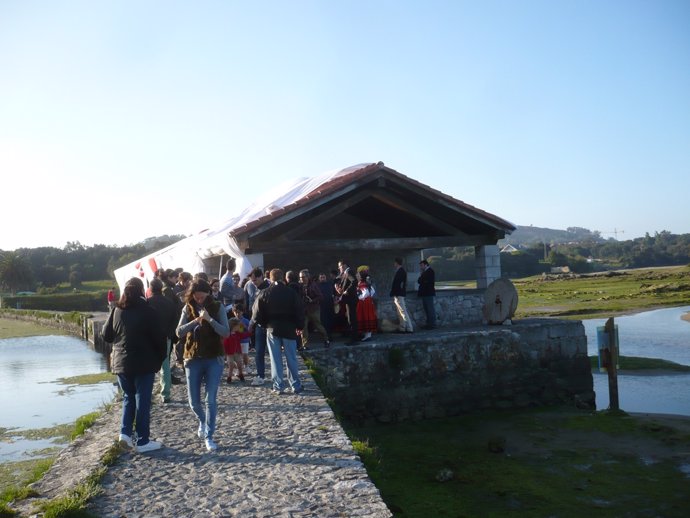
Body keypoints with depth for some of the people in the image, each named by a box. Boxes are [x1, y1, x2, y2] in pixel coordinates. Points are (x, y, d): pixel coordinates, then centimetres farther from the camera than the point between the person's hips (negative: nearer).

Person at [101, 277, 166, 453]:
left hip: (121, 363, 4)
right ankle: (142, 441, 7)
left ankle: (125, 432, 8)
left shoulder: (117, 310, 1)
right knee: (143, 400, 4)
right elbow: (159, 337, -10)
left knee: (128, 397, 21)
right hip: (144, 363, -4)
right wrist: (159, 359, 2)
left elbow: (106, 335, 8)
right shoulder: (146, 311, -10)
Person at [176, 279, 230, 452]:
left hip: (214, 359, -2)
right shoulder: (188, 309, 1)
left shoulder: (217, 307, -4)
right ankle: (202, 421, 38)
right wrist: (196, 321, -23)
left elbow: (226, 332, -12)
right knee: (194, 402, 8)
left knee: (211, 400, -4)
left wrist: (209, 319, -24)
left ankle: (209, 437, 5)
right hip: (193, 359, 2)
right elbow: (179, 332, -9)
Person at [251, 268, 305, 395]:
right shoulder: (291, 293, -4)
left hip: (272, 329, 0)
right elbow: (300, 312, -2)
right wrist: (299, 326, 10)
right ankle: (295, 385, 12)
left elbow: (256, 315, -5)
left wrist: (265, 324, 11)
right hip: (289, 329, 0)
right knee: (291, 358, 8)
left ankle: (278, 387, 6)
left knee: (275, 359, 6)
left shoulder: (264, 294, -5)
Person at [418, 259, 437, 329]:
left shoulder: (430, 271, -9)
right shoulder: (425, 272, 19)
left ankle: (432, 324, -6)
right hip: (425, 293, 10)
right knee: (426, 309, 10)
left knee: (430, 309, -8)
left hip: (428, 293, -10)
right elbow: (419, 281, 15)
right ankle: (429, 324, 15)